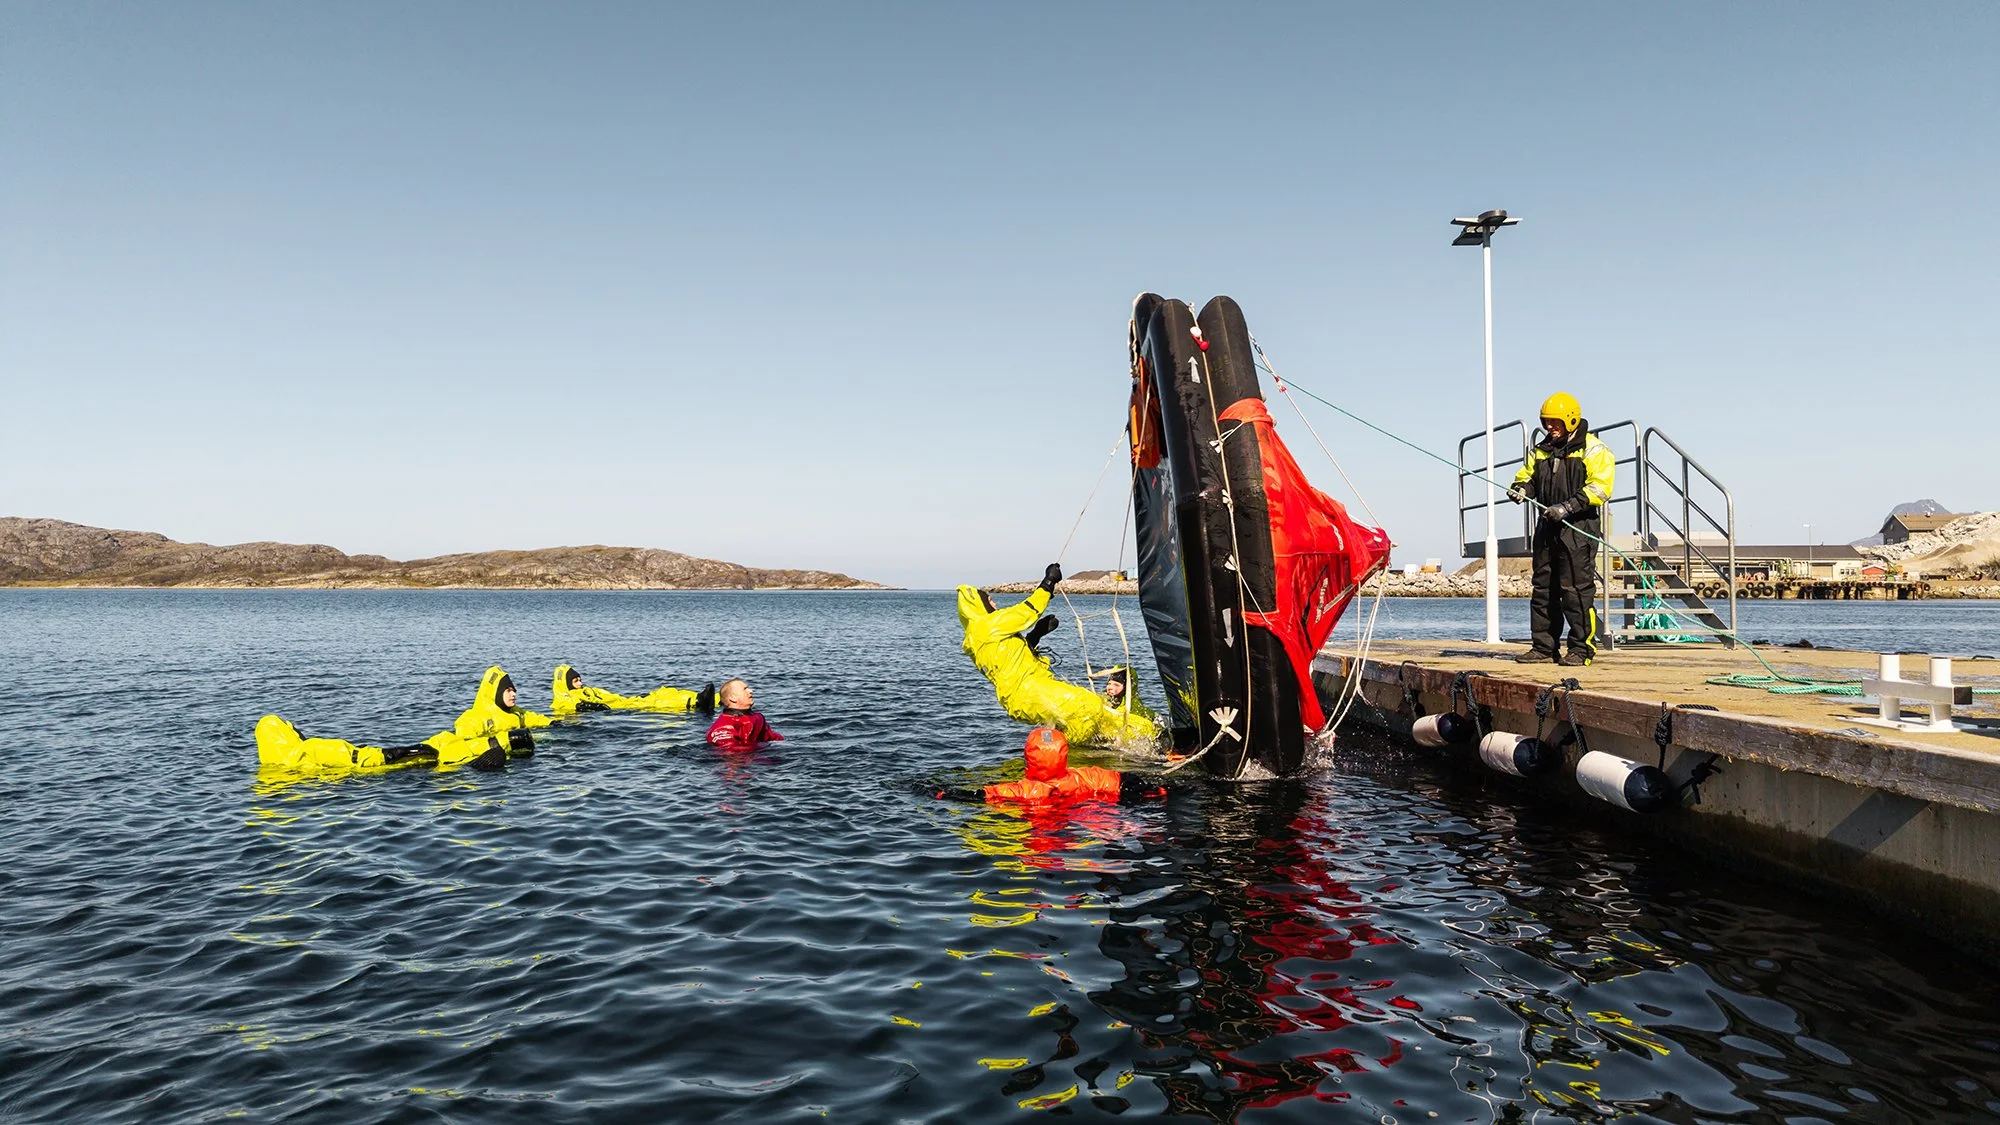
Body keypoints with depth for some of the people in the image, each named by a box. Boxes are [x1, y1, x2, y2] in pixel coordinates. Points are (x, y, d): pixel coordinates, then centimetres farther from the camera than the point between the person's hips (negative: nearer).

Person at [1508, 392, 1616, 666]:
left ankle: (1582, 648, -2)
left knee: (1577, 589, -9)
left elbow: (1600, 488, -13)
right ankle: (1544, 648, 14)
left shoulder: (1593, 450, -3)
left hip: (1579, 528, -7)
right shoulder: (1540, 450, 17)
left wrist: (1568, 506, -22)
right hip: (1548, 528, 7)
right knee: (1543, 588, 7)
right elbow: (1526, 476, 20)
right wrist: (1520, 489, -5)